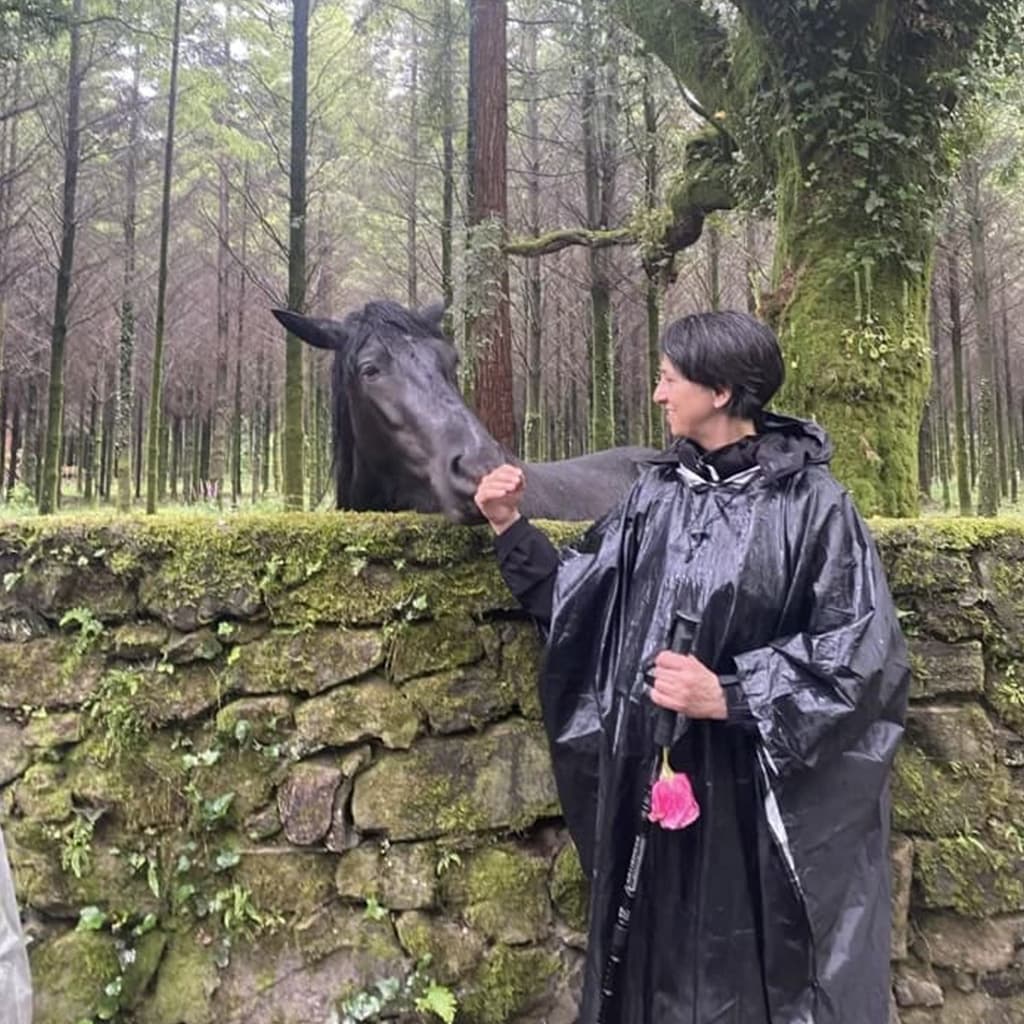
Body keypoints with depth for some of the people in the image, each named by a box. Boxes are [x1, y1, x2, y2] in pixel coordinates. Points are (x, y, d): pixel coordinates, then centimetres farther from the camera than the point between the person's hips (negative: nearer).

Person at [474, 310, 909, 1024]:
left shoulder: (810, 503, -12)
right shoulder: (657, 492, 3)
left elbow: (860, 651, -13)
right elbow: (580, 600, 7)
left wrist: (731, 696, -21)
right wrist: (512, 529, 3)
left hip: (766, 787, -4)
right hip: (653, 773, 5)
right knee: (660, 962, 19)